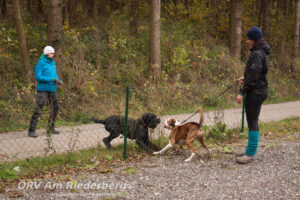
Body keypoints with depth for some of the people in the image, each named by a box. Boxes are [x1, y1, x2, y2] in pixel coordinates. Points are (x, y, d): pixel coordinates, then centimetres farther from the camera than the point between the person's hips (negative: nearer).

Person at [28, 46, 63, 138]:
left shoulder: (53, 63, 12)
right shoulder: (40, 63, -11)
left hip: (52, 90, 7)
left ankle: (50, 128, 22)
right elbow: (38, 77, -17)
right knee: (38, 110, -12)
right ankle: (31, 131, -8)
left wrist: (59, 81, -6)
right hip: (42, 89, -7)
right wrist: (51, 80, -23)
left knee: (55, 109, 8)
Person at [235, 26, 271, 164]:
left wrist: (242, 92, -20)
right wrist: (245, 78, 16)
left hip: (255, 92, -10)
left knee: (252, 122, -5)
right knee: (252, 122, 16)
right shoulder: (262, 52, 13)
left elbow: (254, 76, -22)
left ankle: (251, 154, 0)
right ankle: (250, 151, 24)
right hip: (260, 90, 10)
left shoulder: (257, 54, -18)